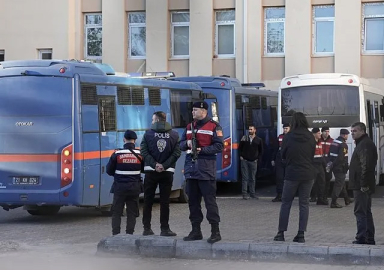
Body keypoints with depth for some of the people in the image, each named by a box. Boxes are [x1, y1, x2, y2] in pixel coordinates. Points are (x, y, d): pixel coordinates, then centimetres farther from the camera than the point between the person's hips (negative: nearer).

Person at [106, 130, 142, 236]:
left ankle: (116, 234, 2)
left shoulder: (117, 154, -9)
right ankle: (129, 234, 7)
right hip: (134, 187, 1)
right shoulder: (140, 154, -4)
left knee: (116, 212, 7)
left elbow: (109, 171, -1)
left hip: (119, 187, -1)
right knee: (132, 212, 9)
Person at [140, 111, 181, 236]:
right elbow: (176, 153, -8)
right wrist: (164, 165, -9)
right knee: (164, 201, 4)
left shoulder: (148, 133, -2)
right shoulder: (174, 135, 1)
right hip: (167, 172, 0)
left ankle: (147, 228, 8)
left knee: (148, 200, 8)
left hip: (150, 171, 0)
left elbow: (144, 152, -9)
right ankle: (164, 228, 3)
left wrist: (154, 164, -10)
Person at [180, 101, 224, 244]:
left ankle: (215, 231, -2)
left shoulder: (214, 126, -3)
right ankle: (196, 231, 16)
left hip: (206, 170, -7)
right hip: (191, 169, 7)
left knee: (210, 200, -6)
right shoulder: (189, 127, 18)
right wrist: (187, 143, -3)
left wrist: (202, 150, -16)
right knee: (193, 201, 9)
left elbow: (219, 146, -10)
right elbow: (181, 145, 19)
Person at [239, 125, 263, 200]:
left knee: (252, 178, 6)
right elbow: (240, 148, 12)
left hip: (253, 161, 1)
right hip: (244, 160, -1)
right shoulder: (244, 138, 3)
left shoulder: (259, 140, 4)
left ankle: (252, 194, 12)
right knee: (245, 177, -2)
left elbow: (261, 151, 12)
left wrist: (257, 158, 2)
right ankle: (245, 194, -1)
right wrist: (241, 156, 2)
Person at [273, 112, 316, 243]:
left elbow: (283, 155, 2)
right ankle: (301, 234, 3)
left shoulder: (288, 137, -9)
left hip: (292, 174, -2)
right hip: (308, 174, 2)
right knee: (304, 204, 7)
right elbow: (313, 154, 10)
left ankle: (281, 233, 8)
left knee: (286, 203, 8)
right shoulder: (311, 138, -1)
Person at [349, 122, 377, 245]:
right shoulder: (363, 143, 20)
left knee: (360, 212, -10)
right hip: (364, 185, 11)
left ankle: (361, 238, -11)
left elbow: (365, 165, -23)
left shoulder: (365, 144, -14)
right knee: (366, 212, 14)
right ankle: (369, 238, 19)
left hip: (361, 186, -11)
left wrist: (363, 184, -25)